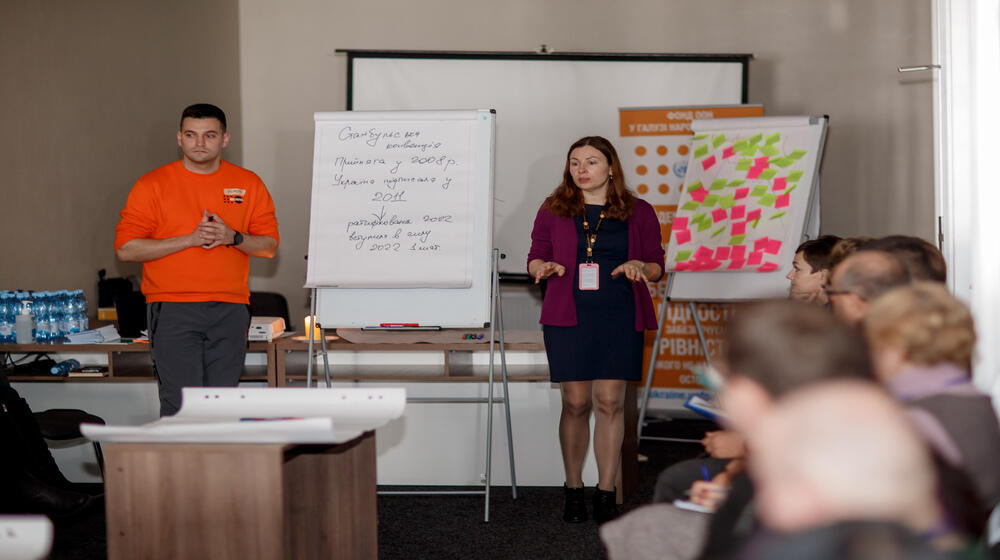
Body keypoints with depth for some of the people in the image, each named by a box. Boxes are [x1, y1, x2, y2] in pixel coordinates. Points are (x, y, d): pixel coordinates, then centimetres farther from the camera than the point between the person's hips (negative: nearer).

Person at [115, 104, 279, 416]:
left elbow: (269, 246, 12)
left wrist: (233, 238, -9)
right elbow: (126, 249, -3)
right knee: (182, 403, -11)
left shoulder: (249, 184, 10)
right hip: (173, 309, -3)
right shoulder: (152, 185, 2)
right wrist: (190, 239, -11)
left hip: (230, 309, 3)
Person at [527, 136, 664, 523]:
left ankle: (606, 494, 6)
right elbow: (535, 257, 12)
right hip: (568, 317, 0)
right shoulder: (553, 211, 9)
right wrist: (544, 267, -11)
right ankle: (573, 491, 13)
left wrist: (640, 267, -12)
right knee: (575, 403, 0)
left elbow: (657, 265, 10)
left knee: (610, 402, -2)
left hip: (619, 317, 0)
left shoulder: (638, 213, 8)